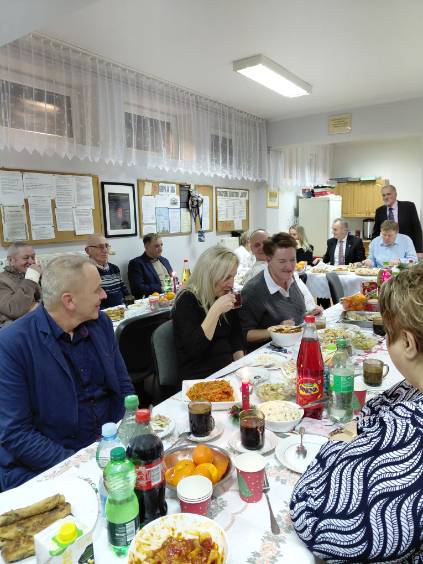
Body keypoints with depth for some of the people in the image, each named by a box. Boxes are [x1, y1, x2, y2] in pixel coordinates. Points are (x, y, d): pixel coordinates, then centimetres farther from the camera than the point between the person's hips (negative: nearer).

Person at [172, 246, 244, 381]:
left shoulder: (226, 295, 5)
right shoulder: (187, 300, -13)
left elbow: (235, 337, 11)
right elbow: (194, 349, -24)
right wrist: (216, 310, -27)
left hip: (228, 368, 6)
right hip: (199, 376, -6)